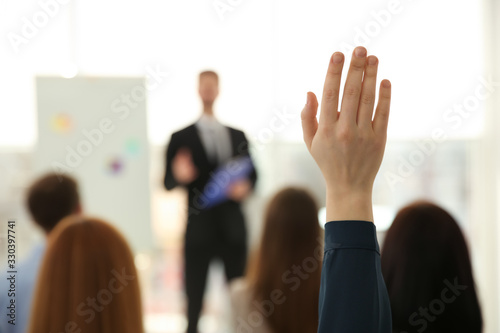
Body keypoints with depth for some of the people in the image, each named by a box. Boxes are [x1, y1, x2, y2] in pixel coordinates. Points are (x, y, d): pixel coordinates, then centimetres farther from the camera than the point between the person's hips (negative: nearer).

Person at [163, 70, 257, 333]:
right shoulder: (181, 138, 3)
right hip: (199, 229, -3)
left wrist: (245, 187, -7)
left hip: (233, 229, 3)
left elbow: (253, 175, 15)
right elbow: (167, 183, -2)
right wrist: (180, 176, -24)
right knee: (194, 299, 1)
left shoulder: (238, 136, 14)